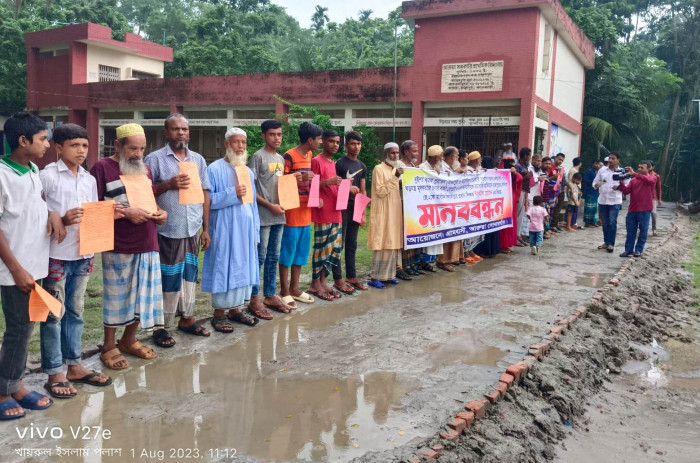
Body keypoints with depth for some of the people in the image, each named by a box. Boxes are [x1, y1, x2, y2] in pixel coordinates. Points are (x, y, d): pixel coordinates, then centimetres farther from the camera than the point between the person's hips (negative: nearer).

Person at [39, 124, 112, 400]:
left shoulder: (89, 179, 10)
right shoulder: (47, 175, -7)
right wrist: (61, 221, -22)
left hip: (83, 254, 6)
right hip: (56, 255, -6)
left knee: (75, 311, 15)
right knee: (54, 314, 3)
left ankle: (73, 365, 26)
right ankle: (54, 373, 12)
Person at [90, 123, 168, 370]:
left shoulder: (145, 169, 15)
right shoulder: (102, 168, -6)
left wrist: (161, 212, 1)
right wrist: (126, 212, -20)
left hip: (147, 245, 6)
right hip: (118, 247, -6)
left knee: (143, 294, 12)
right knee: (116, 296, 4)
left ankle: (129, 340, 30)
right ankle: (109, 346, 19)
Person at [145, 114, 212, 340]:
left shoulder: (198, 159, 11)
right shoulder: (154, 159, -2)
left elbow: (205, 194, 12)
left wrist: (206, 229, 9)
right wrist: (168, 185, -19)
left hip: (193, 229, 4)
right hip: (167, 230, -4)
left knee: (189, 274, 12)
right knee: (167, 277, 1)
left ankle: (187, 317, 26)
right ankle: (162, 326, 12)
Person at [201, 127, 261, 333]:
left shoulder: (248, 171, 13)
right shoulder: (215, 169, -7)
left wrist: (255, 231, 13)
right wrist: (232, 193, -21)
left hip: (246, 228, 7)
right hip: (224, 229, -6)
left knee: (243, 268, 10)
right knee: (223, 268, -2)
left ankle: (236, 308, 22)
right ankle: (219, 313, 8)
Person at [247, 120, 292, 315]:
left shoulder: (281, 159, 16)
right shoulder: (258, 157, -7)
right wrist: (270, 206, -14)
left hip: (279, 216, 7)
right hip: (263, 216, -7)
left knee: (273, 257, 12)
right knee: (260, 257, -3)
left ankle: (270, 295, 22)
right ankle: (254, 299, 5)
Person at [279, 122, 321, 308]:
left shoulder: (309, 155, 12)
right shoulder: (289, 156, -13)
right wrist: (300, 179, -25)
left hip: (306, 210, 8)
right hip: (292, 210, -8)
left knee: (302, 250, 12)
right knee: (288, 250, -1)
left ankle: (294, 288, 22)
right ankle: (284, 291, 9)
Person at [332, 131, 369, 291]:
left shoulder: (362, 166, 13)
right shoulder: (339, 164, -6)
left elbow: (363, 191, 14)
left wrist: (363, 213, 9)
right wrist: (348, 189, -22)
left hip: (355, 210, 6)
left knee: (352, 245, 12)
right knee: (339, 244, -2)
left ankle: (351, 277, 19)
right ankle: (338, 279, 3)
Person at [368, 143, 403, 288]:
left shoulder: (396, 169, 15)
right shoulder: (378, 169, -10)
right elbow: (380, 191, -18)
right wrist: (395, 178, -20)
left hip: (394, 212, 8)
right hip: (382, 213, -8)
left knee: (393, 243, 8)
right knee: (381, 243, -8)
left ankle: (388, 274, 15)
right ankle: (375, 277, -3)